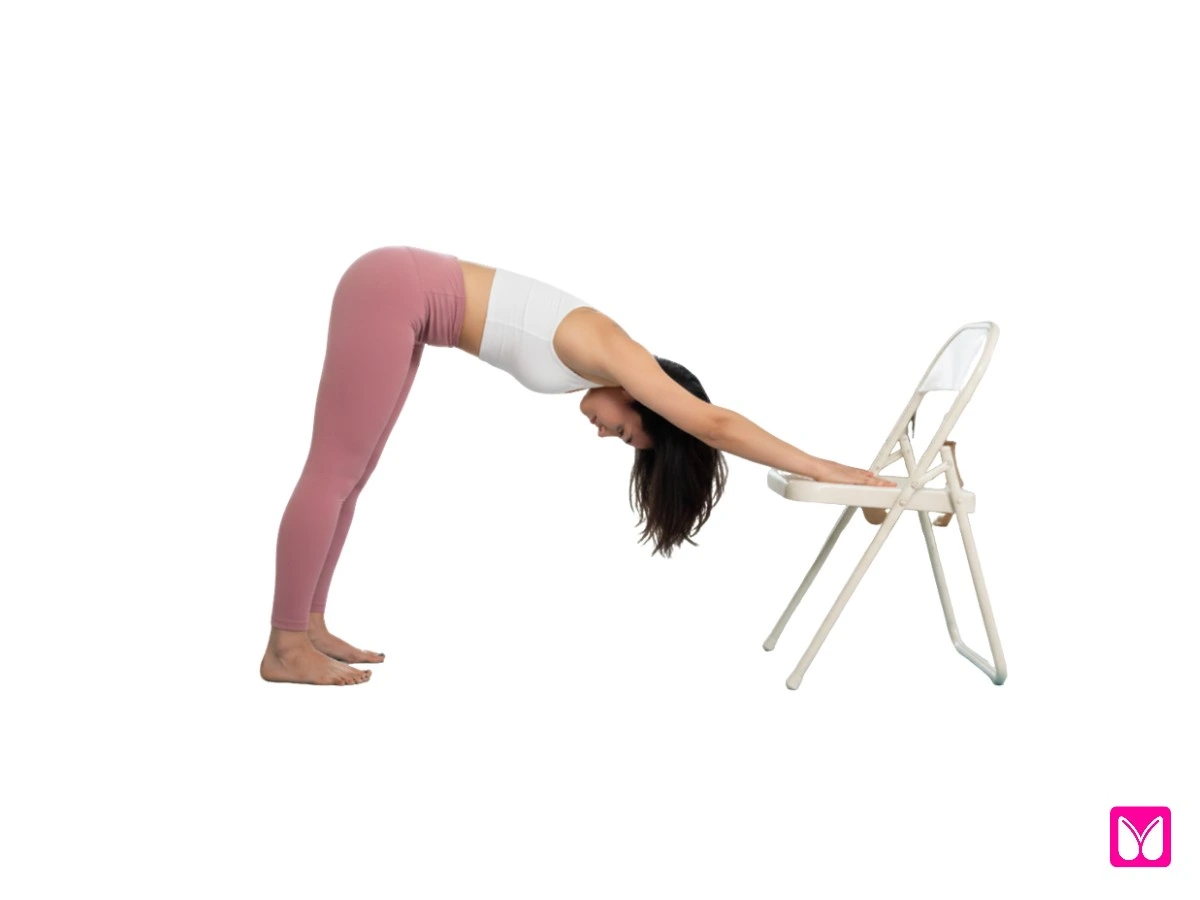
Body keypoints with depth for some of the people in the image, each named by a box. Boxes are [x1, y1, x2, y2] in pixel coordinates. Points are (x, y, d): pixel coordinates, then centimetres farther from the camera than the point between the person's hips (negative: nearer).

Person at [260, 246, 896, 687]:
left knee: (349, 474, 10)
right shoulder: (613, 353, -16)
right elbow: (713, 423, -20)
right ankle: (284, 647, 4)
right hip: (395, 293, -9)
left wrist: (810, 468, 15)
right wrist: (819, 467, -16)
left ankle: (305, 626, 19)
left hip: (403, 295, 9)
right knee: (335, 472, -5)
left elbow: (706, 428, 14)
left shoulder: (602, 362, 8)